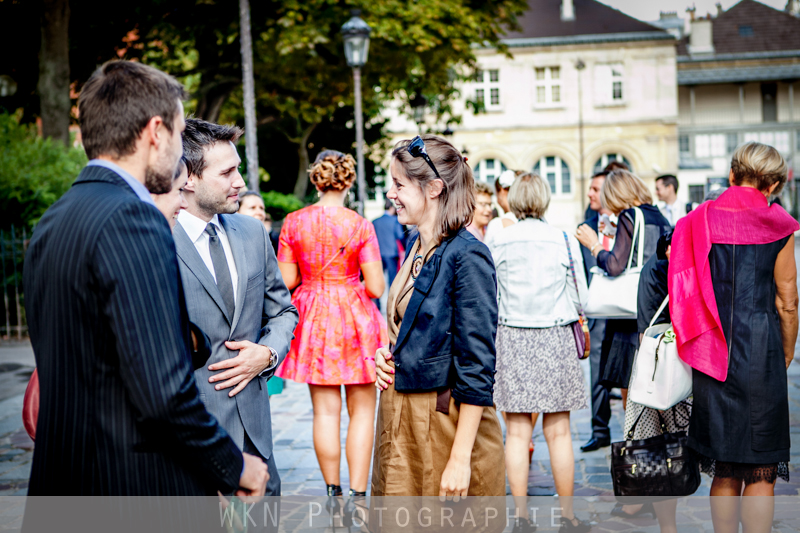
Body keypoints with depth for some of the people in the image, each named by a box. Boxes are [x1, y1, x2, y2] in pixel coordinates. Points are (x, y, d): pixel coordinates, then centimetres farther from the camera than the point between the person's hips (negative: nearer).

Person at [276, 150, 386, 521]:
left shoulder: (294, 222, -3)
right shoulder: (360, 226, -9)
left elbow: (286, 281, -1)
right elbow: (376, 287, -10)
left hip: (312, 317, 2)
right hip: (355, 318, -2)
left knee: (325, 410, 10)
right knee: (361, 410, 7)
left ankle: (333, 493, 17)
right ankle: (358, 496, 4)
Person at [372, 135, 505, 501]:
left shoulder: (467, 255, -17)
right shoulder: (416, 248, 9)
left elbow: (476, 365, -19)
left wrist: (461, 457, -21)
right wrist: (387, 354, 1)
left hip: (448, 425, -8)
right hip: (401, 418, 8)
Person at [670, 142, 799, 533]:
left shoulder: (698, 220, 5)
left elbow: (687, 292, 10)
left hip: (712, 351, 4)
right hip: (760, 351, -4)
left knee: (724, 471, 13)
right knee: (761, 470, 4)